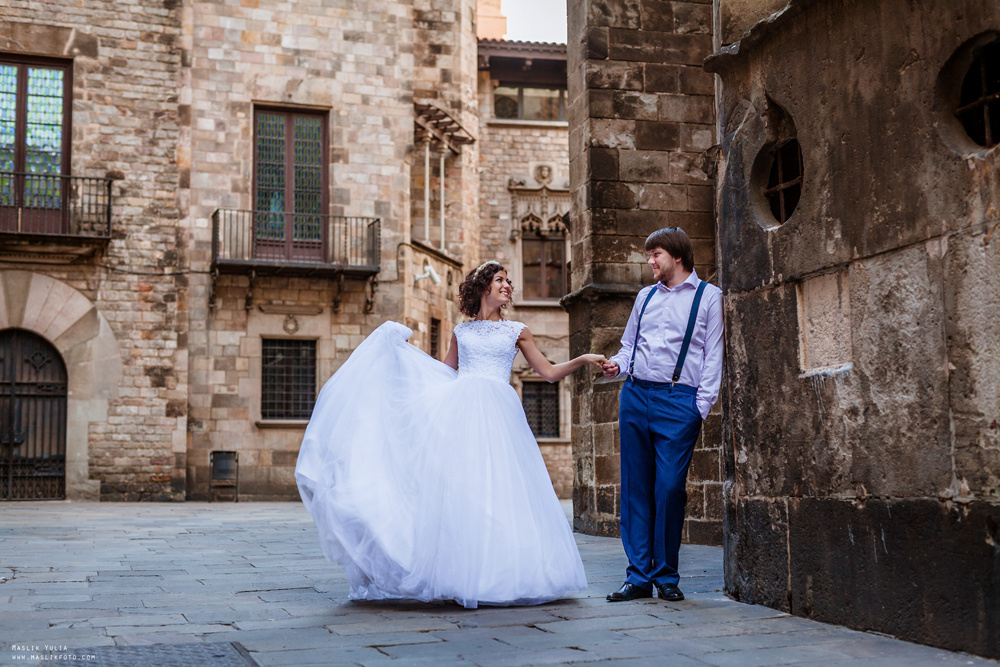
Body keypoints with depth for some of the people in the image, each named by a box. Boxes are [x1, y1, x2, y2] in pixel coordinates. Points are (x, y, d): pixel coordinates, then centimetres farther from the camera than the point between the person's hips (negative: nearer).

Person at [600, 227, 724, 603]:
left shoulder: (708, 296, 6)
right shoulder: (646, 296, 20)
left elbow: (713, 356, 2)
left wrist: (702, 406, -7)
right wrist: (618, 365, 2)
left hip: (679, 400, -4)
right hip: (635, 394, 5)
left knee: (669, 488, -8)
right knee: (636, 487, 3)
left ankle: (666, 576, 6)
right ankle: (638, 576, 8)